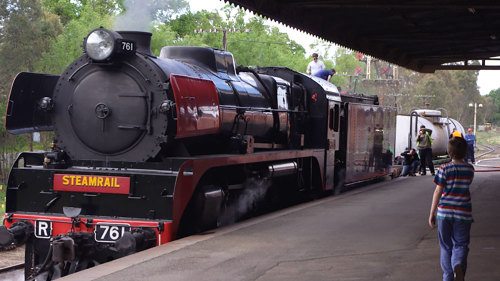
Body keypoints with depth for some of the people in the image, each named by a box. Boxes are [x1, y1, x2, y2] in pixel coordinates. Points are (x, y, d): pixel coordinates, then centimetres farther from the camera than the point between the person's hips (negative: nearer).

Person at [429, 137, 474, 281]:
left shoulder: (445, 168, -8)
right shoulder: (470, 169, 1)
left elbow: (438, 191, -9)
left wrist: (432, 213, -3)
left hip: (444, 211, -1)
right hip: (463, 213, 1)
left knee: (446, 246, 12)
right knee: (460, 244, 8)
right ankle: (458, 265, -22)